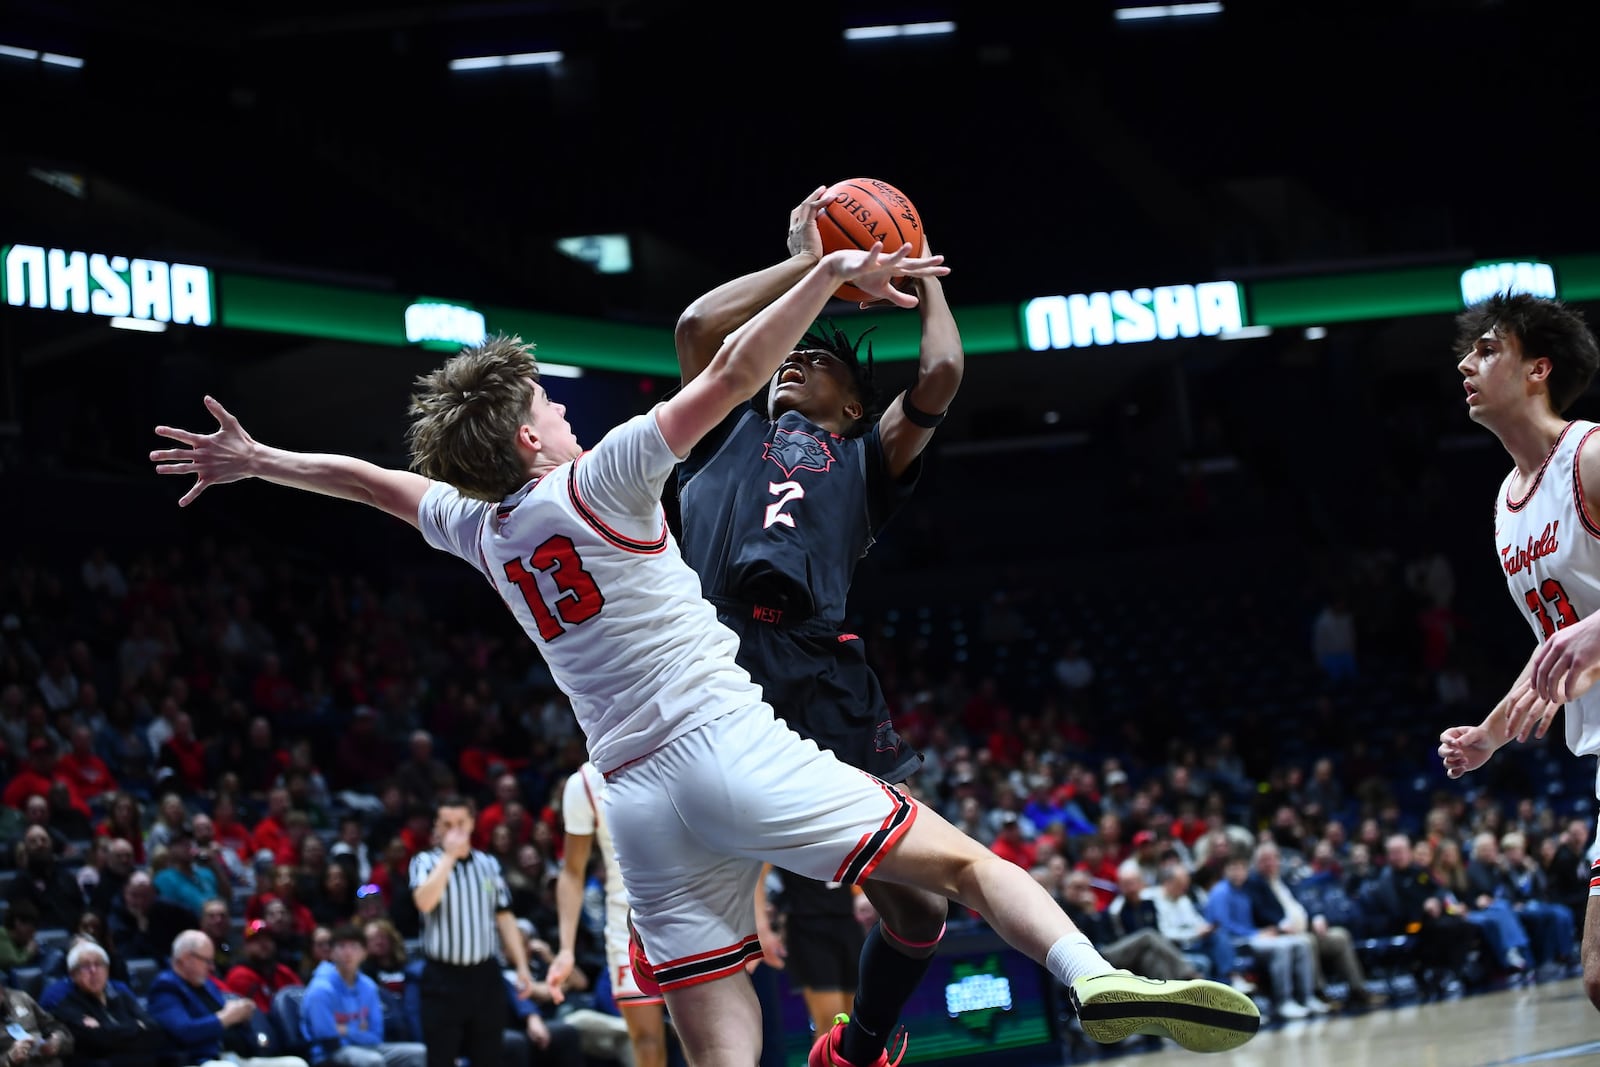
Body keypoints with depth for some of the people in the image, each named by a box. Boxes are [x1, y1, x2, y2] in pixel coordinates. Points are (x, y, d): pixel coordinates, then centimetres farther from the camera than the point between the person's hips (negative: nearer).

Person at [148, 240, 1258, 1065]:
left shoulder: (481, 531, 16)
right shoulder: (593, 483, -1)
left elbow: (375, 480, 32)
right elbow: (731, 374, -6)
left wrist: (256, 460, 46)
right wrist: (828, 275, -2)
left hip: (639, 804, 6)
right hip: (731, 743, -6)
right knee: (966, 861, -7)